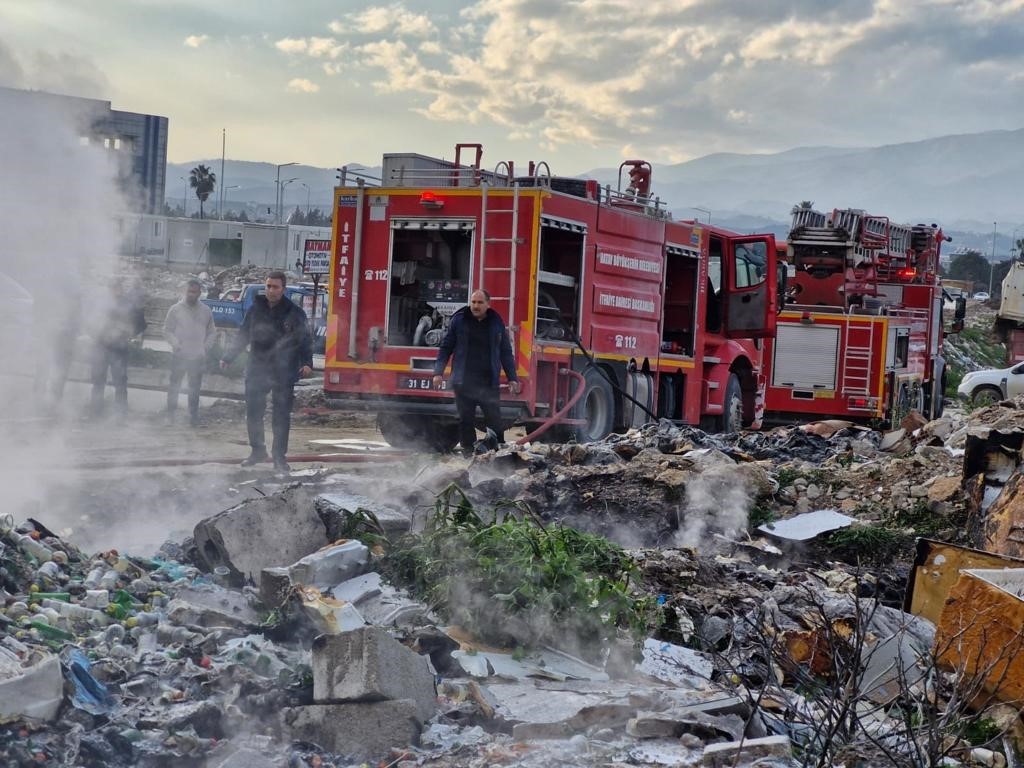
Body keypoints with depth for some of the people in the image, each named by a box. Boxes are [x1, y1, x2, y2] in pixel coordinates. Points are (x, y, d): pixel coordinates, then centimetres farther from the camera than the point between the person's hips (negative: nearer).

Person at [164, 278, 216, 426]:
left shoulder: (206, 311, 5)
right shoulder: (176, 309, -1)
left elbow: (212, 333, 12)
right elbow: (167, 331, 1)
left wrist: (205, 347, -3)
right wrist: (176, 344, -13)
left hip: (198, 357, 2)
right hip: (179, 356, -2)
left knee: (194, 389, 10)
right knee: (174, 386, 4)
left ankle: (193, 417, 18)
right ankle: (170, 414, 14)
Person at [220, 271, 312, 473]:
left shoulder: (294, 313, -3)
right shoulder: (256, 309, 6)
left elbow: (305, 340, -3)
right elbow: (242, 336, 14)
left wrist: (307, 363, -16)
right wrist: (228, 357, 12)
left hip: (284, 374, -3)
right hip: (257, 371, 3)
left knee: (282, 415, 0)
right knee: (253, 412, 6)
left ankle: (279, 456, 8)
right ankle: (257, 450, 21)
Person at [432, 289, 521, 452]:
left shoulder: (496, 323, 8)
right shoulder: (459, 320, 4)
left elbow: (506, 352, 12)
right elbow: (445, 347, 6)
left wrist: (512, 378, 6)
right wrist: (438, 372, -2)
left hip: (489, 383, 0)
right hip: (464, 382, 0)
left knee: (495, 421, -3)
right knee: (465, 421, 4)